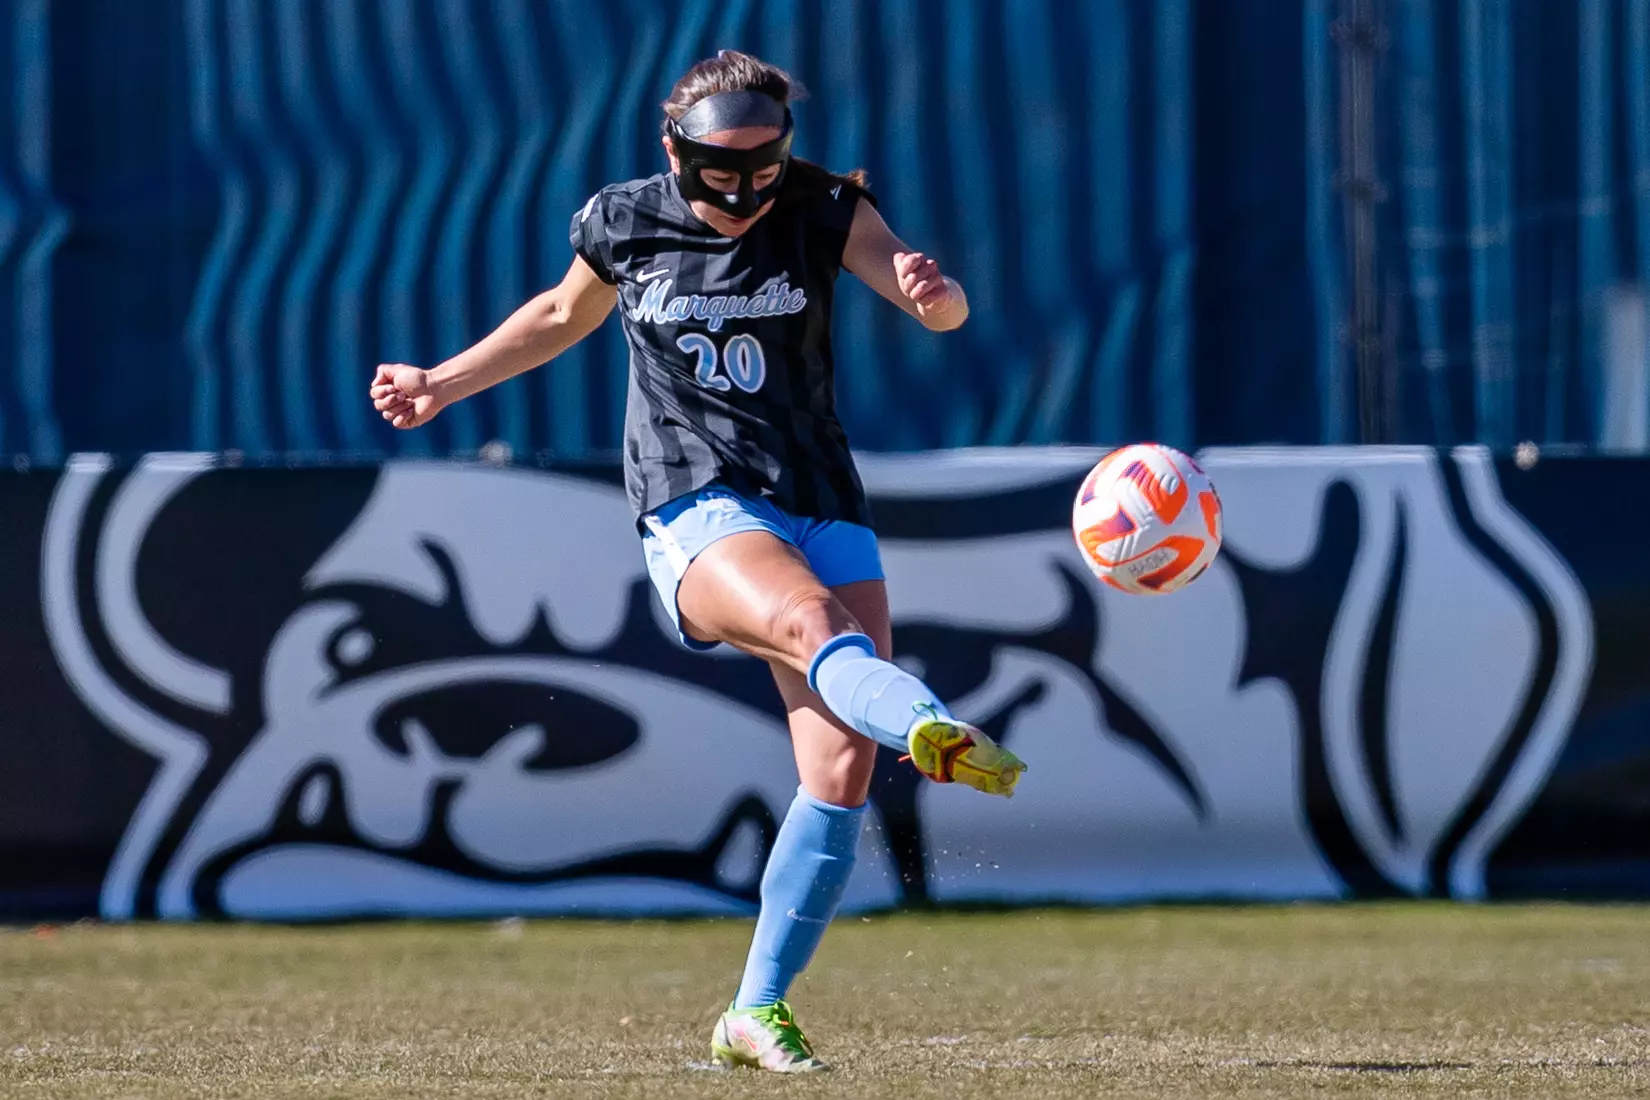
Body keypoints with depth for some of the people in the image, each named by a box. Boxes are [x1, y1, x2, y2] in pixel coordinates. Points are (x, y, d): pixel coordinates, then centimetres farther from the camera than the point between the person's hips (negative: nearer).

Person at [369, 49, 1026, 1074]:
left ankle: (760, 1009, 3)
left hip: (824, 508, 2)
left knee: (843, 770, -10)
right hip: (698, 515, -2)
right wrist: (442, 385, 24)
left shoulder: (825, 211, -1)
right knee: (809, 622, -37)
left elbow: (947, 311, -15)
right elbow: (563, 314, 25)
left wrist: (931, 291, -38)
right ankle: (938, 732, -70)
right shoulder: (624, 225, 3)